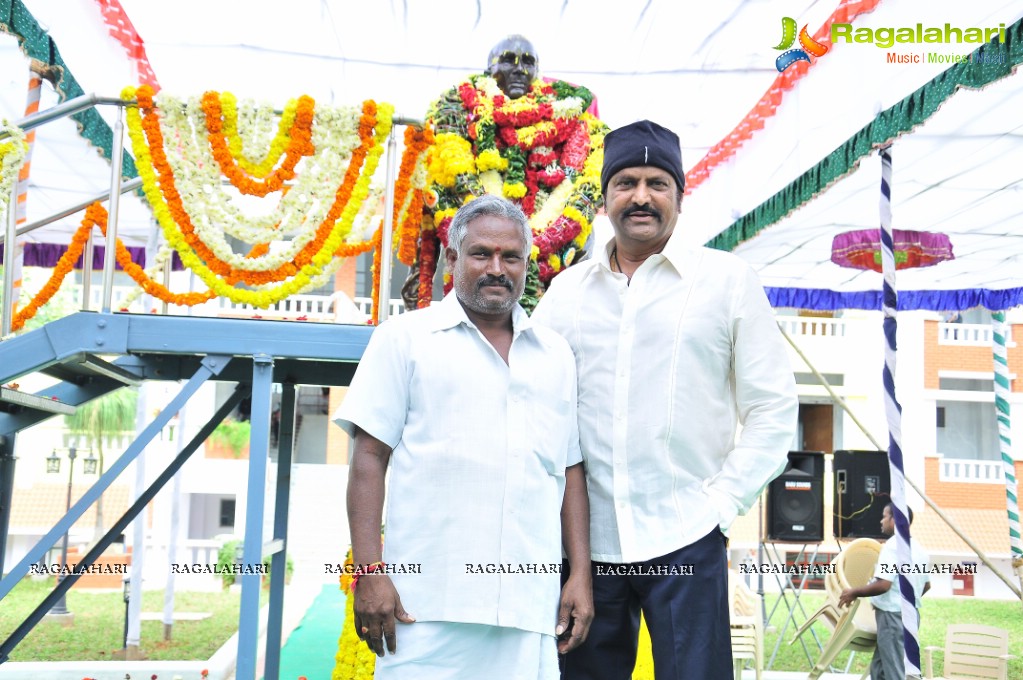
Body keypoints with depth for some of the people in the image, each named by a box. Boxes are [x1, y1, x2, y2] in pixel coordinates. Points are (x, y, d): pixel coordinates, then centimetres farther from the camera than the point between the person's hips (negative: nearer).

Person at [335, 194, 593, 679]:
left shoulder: (556, 355, 16)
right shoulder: (405, 338, 5)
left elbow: (570, 471, 15)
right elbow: (370, 458, 0)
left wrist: (581, 574, 8)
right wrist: (369, 571, -8)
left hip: (529, 604, 3)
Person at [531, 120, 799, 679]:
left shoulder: (727, 280, 2)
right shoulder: (567, 289, 9)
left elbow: (772, 408, 2)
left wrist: (723, 501, -6)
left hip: (684, 540, -2)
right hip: (584, 542, 3)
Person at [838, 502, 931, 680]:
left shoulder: (893, 545, -18)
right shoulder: (917, 548, 11)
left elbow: (883, 585, -26)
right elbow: (926, 585, 22)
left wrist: (854, 592, -13)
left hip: (893, 615, -9)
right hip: (910, 613, 9)